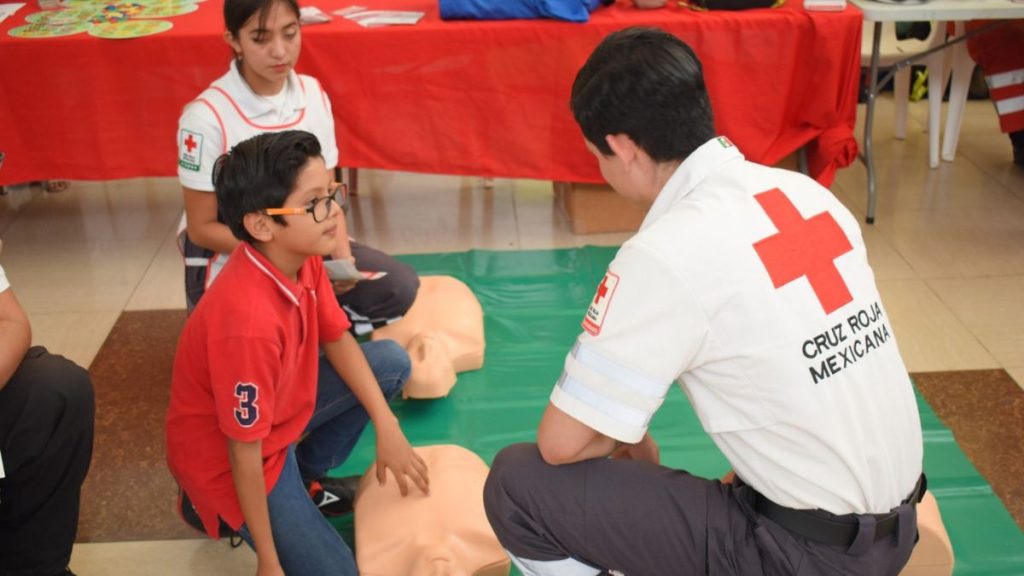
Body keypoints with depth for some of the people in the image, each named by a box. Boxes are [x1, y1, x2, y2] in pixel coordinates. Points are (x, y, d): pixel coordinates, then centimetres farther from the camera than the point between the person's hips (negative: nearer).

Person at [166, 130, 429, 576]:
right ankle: (217, 507, 11)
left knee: (391, 362, 5)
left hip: (279, 410, 8)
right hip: (227, 456, -8)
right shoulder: (249, 320, -39)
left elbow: (336, 340, 3)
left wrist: (387, 429, -3)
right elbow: (245, 451, -29)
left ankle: (304, 474, 15)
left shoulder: (301, 257, -14)